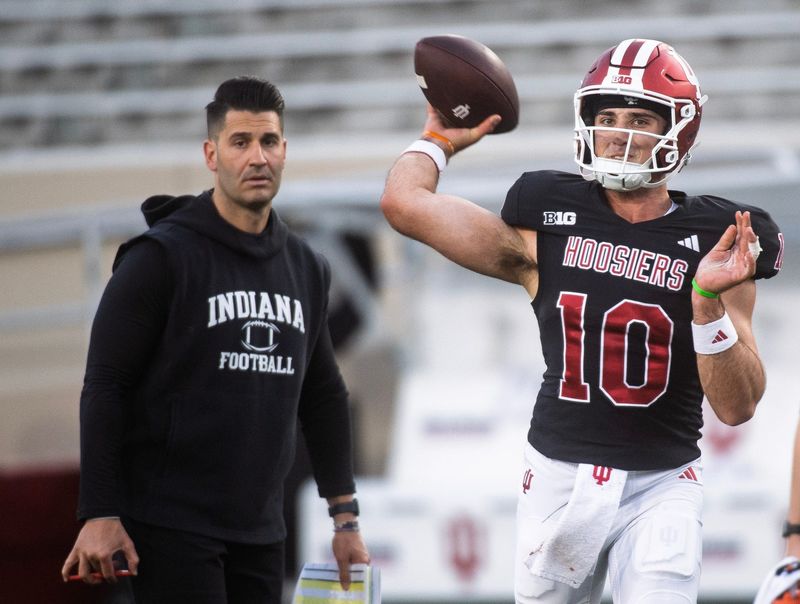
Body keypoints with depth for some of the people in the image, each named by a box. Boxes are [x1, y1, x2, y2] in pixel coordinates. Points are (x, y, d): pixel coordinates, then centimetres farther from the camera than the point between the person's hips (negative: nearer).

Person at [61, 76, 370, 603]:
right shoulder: (162, 258, -6)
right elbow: (105, 387, -9)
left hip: (260, 534, 6)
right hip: (173, 527, -6)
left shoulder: (306, 269, 13)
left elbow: (324, 397, 21)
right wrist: (99, 515, -15)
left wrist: (346, 518, 18)